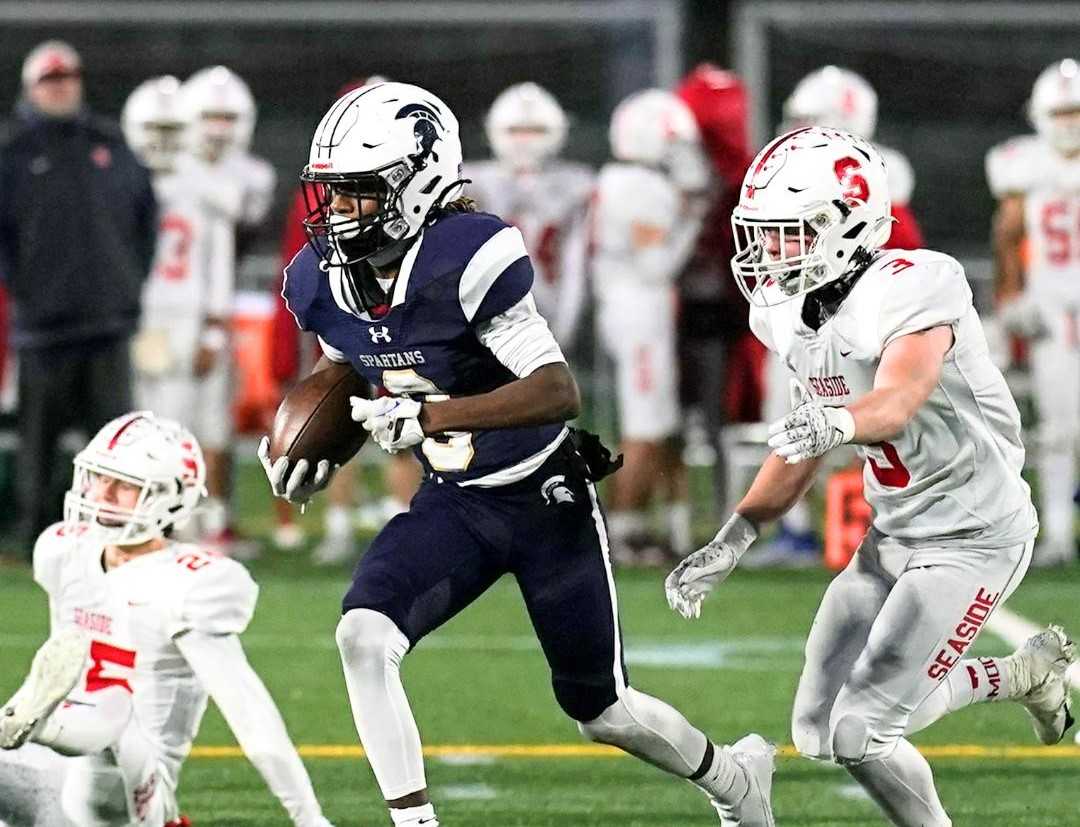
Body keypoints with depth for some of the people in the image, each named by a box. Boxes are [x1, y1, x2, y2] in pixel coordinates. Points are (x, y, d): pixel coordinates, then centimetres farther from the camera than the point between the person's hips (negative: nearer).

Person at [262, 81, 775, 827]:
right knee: (365, 636, -23)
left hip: (546, 501, -5)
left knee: (601, 710, 10)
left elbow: (559, 392, -33)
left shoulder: (466, 260, -29)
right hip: (451, 505, 5)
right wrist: (319, 456, -5)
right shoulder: (322, 282, -7)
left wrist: (427, 416, -41)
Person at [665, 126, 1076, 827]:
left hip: (973, 537, -9)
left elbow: (896, 403, -42)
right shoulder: (790, 310, 1)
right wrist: (731, 542, 11)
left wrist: (834, 423, -62)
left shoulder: (911, 289, -24)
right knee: (818, 732, 10)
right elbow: (808, 443, 15)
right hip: (895, 533, 9)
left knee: (859, 733, -15)